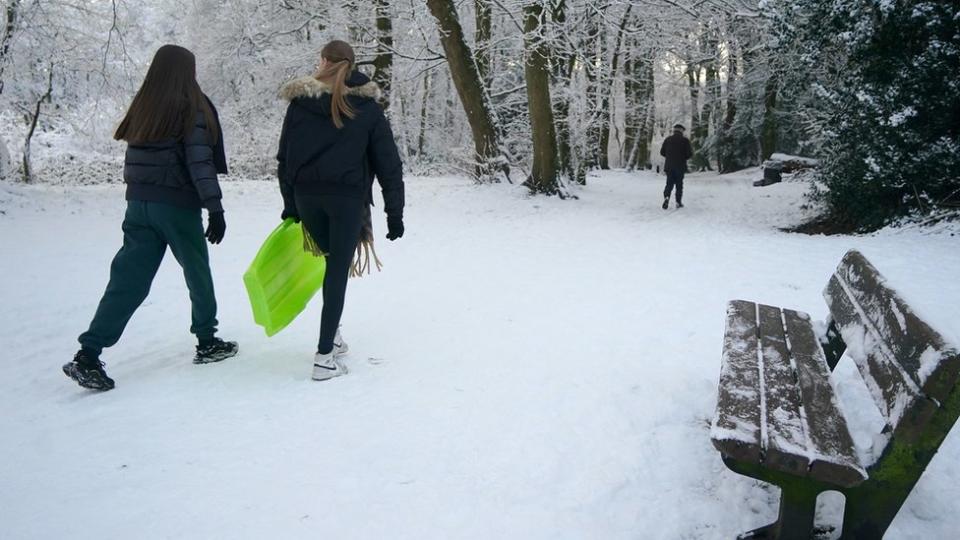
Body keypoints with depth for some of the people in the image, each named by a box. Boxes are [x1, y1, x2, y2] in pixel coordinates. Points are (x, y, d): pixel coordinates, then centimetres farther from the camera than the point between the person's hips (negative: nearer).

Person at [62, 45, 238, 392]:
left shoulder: (142, 106, 9)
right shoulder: (193, 107, -8)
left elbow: (136, 155, 12)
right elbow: (199, 162, -14)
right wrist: (215, 208, -13)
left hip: (138, 203, 5)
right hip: (178, 206, -5)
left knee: (128, 279, 4)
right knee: (197, 273, 12)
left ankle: (88, 356, -2)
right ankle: (207, 342, 24)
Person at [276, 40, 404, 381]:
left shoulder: (300, 101, 6)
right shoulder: (367, 106, 4)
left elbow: (285, 157, 7)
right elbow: (388, 164, 0)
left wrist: (290, 205, 13)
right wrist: (395, 212, 3)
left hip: (306, 196, 2)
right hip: (347, 196, -2)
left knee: (329, 261, 19)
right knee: (338, 271, 0)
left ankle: (332, 333, 19)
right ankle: (325, 355, -2)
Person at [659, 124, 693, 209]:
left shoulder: (667, 139, 3)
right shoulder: (685, 140, -4)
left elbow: (662, 152, 5)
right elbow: (689, 154, -8)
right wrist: (684, 158, 13)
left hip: (669, 166, 2)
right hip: (680, 166, -2)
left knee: (669, 183, 6)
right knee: (679, 184, 10)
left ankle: (666, 197, -20)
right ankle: (678, 202, 10)